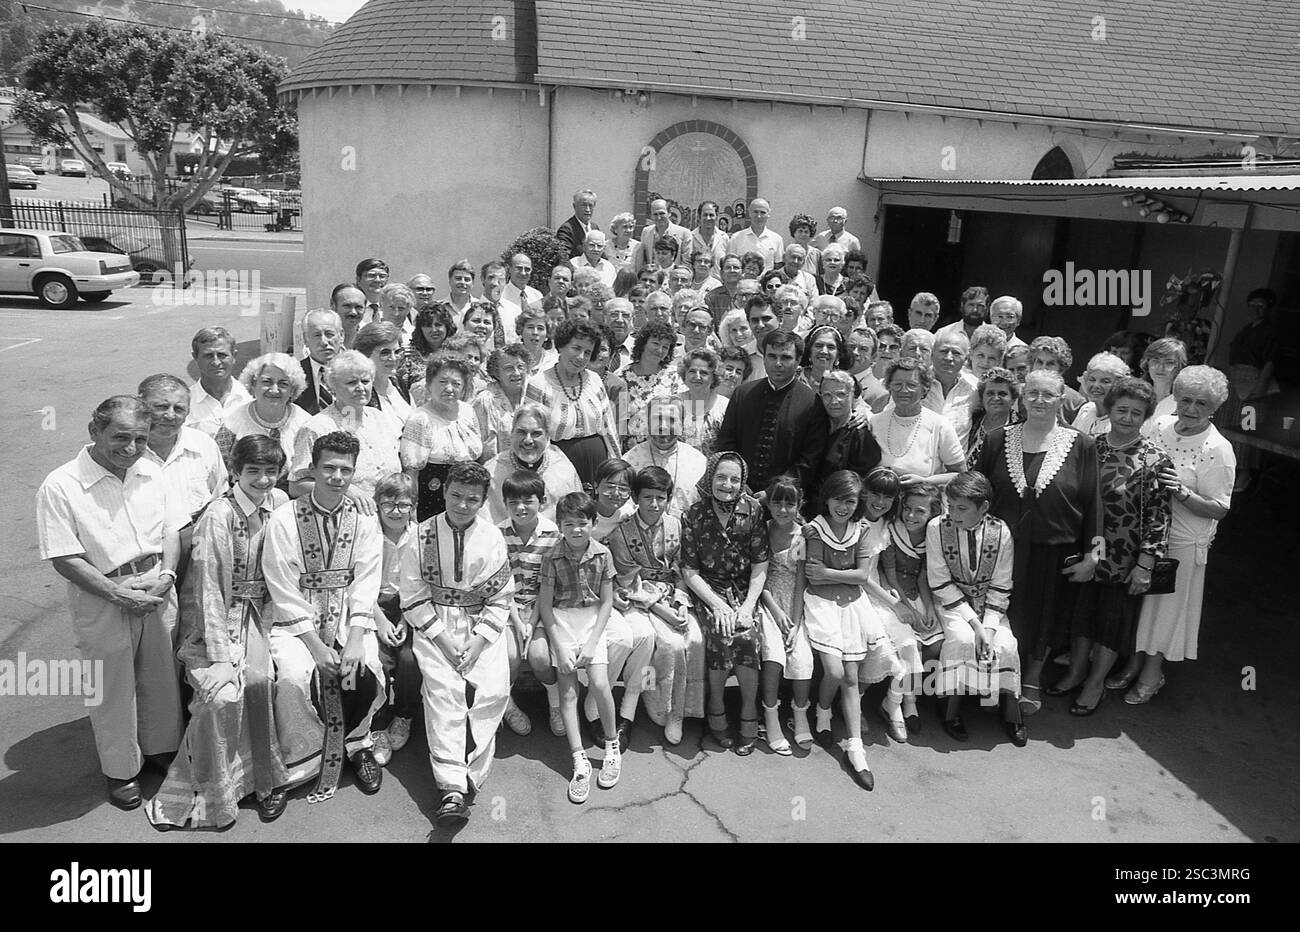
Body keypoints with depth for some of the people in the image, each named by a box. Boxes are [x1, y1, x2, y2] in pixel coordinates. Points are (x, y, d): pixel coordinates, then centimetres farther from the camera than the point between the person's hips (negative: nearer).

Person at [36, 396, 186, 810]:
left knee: (162, 675, 18)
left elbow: (172, 530, 7)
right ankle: (121, 770, 31)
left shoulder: (151, 473, 1)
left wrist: (166, 575, -9)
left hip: (157, 590, 4)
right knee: (112, 687, 10)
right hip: (101, 601, -4)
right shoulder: (60, 487, -14)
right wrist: (119, 594, -20)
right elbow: (65, 560, -15)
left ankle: (161, 748, 41)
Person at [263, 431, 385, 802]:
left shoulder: (364, 519, 3)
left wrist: (356, 638, -17)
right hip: (296, 620, -2)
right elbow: (284, 591, -9)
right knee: (295, 675, -28)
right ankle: (303, 761, -2)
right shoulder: (284, 518, -5)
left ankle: (357, 743, 9)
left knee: (366, 671, -22)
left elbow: (365, 584, -3)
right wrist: (315, 645, -17)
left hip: (348, 618, 2)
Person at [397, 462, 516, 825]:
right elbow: (413, 598, -1)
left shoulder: (493, 538, 0)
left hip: (482, 626, 2)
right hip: (433, 625, -1)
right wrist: (443, 640, -11)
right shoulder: (421, 537, -2)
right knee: (444, 688, -23)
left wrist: (477, 644, -10)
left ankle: (471, 775, -11)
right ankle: (452, 789, -26)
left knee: (494, 687, -20)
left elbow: (500, 600, 2)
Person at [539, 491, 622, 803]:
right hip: (561, 619, 0)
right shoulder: (552, 558, -7)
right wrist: (559, 646, -10)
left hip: (593, 619, 0)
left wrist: (591, 642, -10)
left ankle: (612, 746, 8)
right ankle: (580, 762, -4)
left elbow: (607, 601, -2)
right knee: (567, 689, -7)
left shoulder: (602, 554, -5)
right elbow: (545, 604, -4)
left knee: (599, 684, -14)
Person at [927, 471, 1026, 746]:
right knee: (962, 639, -28)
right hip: (951, 601, -2)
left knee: (1005, 644, -21)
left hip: (990, 604, 2)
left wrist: (988, 627, -19)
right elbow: (941, 584, -12)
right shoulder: (937, 527, -15)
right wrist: (974, 623, -19)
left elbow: (1000, 587, -6)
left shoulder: (1000, 531, -12)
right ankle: (952, 710, -12)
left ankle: (1011, 713, -1)